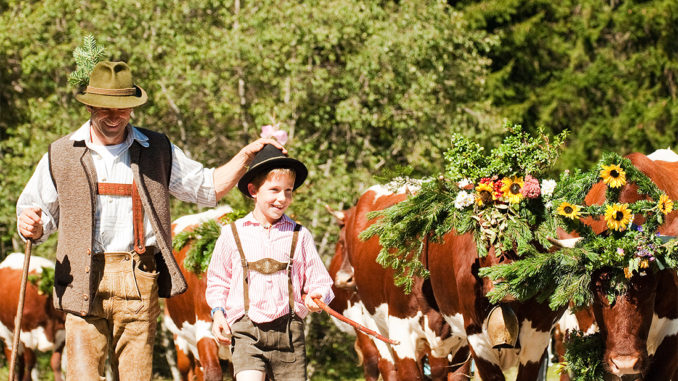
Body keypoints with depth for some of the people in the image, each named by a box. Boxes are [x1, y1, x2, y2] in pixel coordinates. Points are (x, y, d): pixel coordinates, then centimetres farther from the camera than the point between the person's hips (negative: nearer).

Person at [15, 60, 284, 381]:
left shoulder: (157, 152, 14)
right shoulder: (61, 156, 9)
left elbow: (208, 187, 23)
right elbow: (38, 214, 15)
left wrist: (245, 156, 10)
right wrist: (31, 227, -9)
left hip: (138, 282, 1)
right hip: (83, 282, -1)